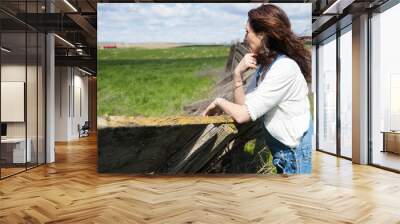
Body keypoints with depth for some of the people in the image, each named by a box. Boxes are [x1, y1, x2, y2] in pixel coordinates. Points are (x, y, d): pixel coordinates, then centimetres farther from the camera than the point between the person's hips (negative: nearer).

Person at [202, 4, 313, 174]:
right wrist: (238, 74, -13)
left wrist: (219, 101, -7)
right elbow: (242, 106, -1)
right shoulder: (264, 65, 4)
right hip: (281, 150, 8)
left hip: (296, 153, -8)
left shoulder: (284, 68, -23)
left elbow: (242, 115, -24)